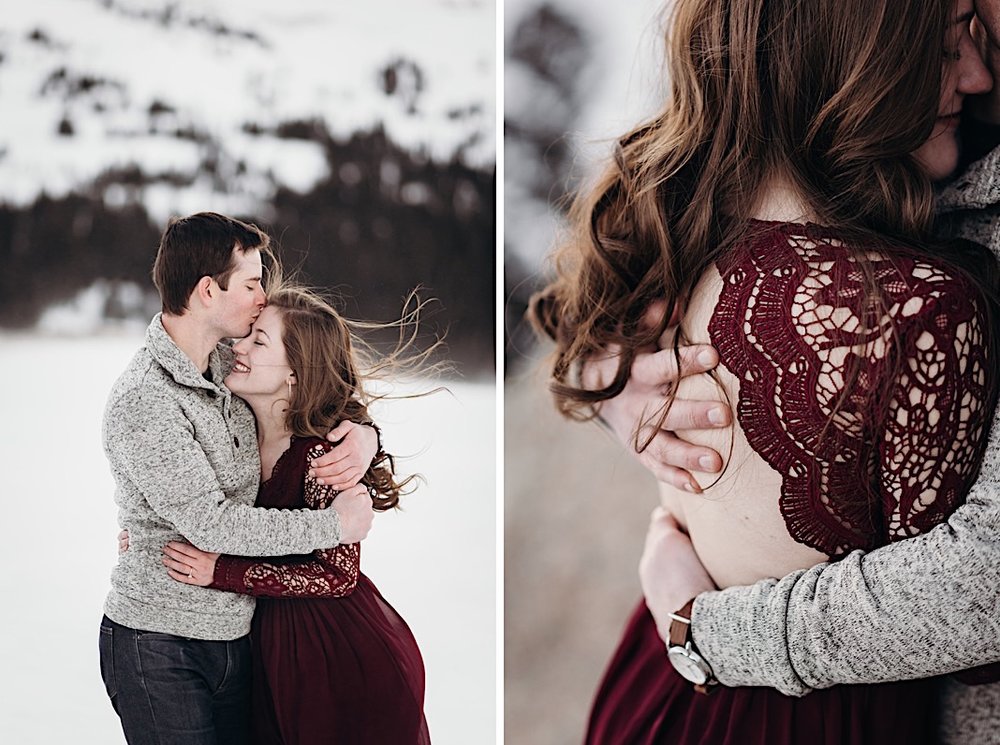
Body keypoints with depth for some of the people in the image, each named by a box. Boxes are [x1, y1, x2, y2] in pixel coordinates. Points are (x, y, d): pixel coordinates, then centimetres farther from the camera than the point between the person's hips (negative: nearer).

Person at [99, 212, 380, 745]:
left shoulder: (229, 362, 4)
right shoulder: (142, 401, -20)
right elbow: (211, 522, -24)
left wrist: (364, 434, -7)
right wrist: (335, 525, -18)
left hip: (237, 635, 7)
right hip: (160, 649, -7)